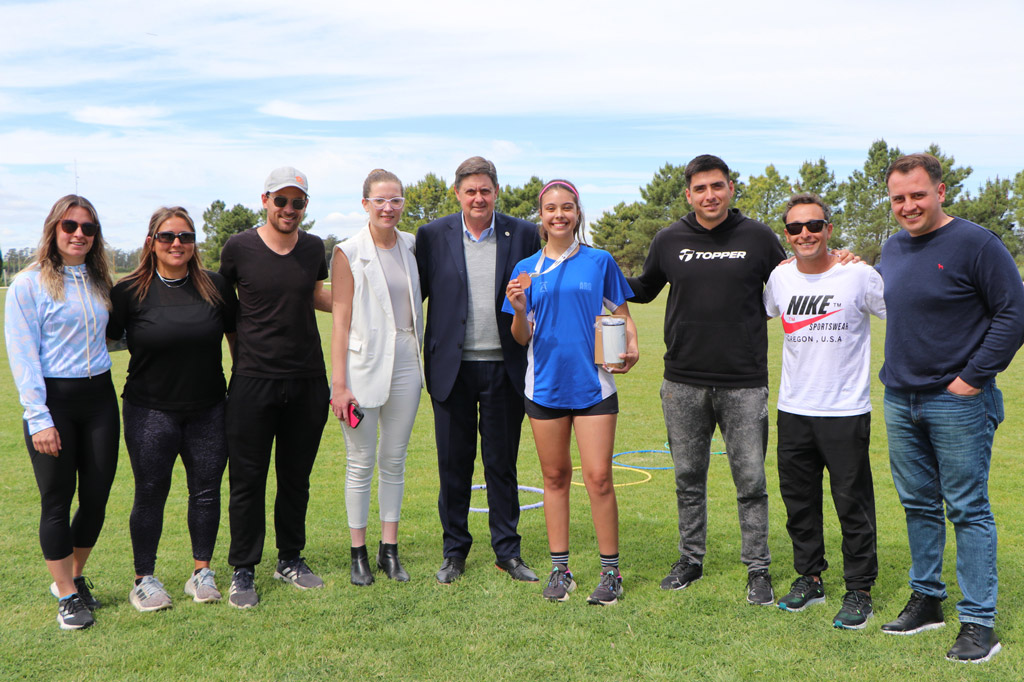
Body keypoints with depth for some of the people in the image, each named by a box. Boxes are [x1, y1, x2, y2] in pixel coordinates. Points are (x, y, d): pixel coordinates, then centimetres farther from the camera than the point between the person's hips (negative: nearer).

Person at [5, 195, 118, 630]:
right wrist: (39, 419, -14)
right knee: (57, 500, 4)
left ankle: (74, 577, 31)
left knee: (97, 496, 8)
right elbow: (22, 355, -10)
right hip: (53, 399, -5)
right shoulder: (29, 284, -6)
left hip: (99, 395, 5)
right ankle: (67, 595, 19)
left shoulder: (99, 281, 11)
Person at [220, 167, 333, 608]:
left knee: (296, 476, 12)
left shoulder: (314, 248, 6)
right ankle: (243, 571, 17)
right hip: (253, 380, -3)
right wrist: (242, 352, 4)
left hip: (307, 379, 3)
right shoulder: (238, 248, -3)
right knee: (247, 479, 2)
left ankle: (291, 559, 28)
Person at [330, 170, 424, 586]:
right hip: (364, 366, -4)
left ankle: (390, 549, 22)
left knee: (395, 459, 11)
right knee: (361, 462, 4)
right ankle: (358, 552, 18)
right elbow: (340, 321, -7)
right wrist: (338, 384, -11)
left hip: (405, 364, 4)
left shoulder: (411, 245, 8)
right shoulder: (349, 252, -5)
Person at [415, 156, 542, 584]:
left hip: (504, 368, 0)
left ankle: (508, 552, 23)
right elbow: (416, 293, 5)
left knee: (502, 464, 9)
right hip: (452, 368, 0)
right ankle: (454, 551, 24)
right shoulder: (433, 236, 3)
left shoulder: (523, 234, 3)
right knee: (453, 464, 8)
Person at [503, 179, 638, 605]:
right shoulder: (527, 269, 7)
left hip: (592, 383, -2)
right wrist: (518, 311, -14)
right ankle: (560, 569, 21)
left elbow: (623, 316, 9)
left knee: (598, 477, -4)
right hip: (545, 383, 2)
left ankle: (610, 571, 10)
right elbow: (521, 338, 7)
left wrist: (631, 348, -11)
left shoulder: (600, 262, 3)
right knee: (555, 477, 10)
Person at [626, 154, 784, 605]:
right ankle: (690, 560, 29)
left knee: (750, 480, 3)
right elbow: (645, 289, 20)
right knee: (688, 478, 13)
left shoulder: (758, 238, 1)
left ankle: (758, 570, 19)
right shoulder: (669, 241, 5)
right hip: (683, 382, 2)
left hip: (744, 384, -2)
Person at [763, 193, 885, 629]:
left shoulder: (859, 275, -7)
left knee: (852, 503, 2)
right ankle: (809, 578, 29)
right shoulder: (779, 278, 4)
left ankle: (859, 590, 18)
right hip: (793, 409, 4)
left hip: (846, 411, -4)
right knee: (798, 499, 13)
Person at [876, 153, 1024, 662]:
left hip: (958, 403, -6)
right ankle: (926, 600, 28)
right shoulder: (892, 248, 10)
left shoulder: (975, 243, -10)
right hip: (899, 401, 7)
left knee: (968, 511, 0)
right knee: (918, 505, 14)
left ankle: (979, 624, 9)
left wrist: (975, 377, -14)